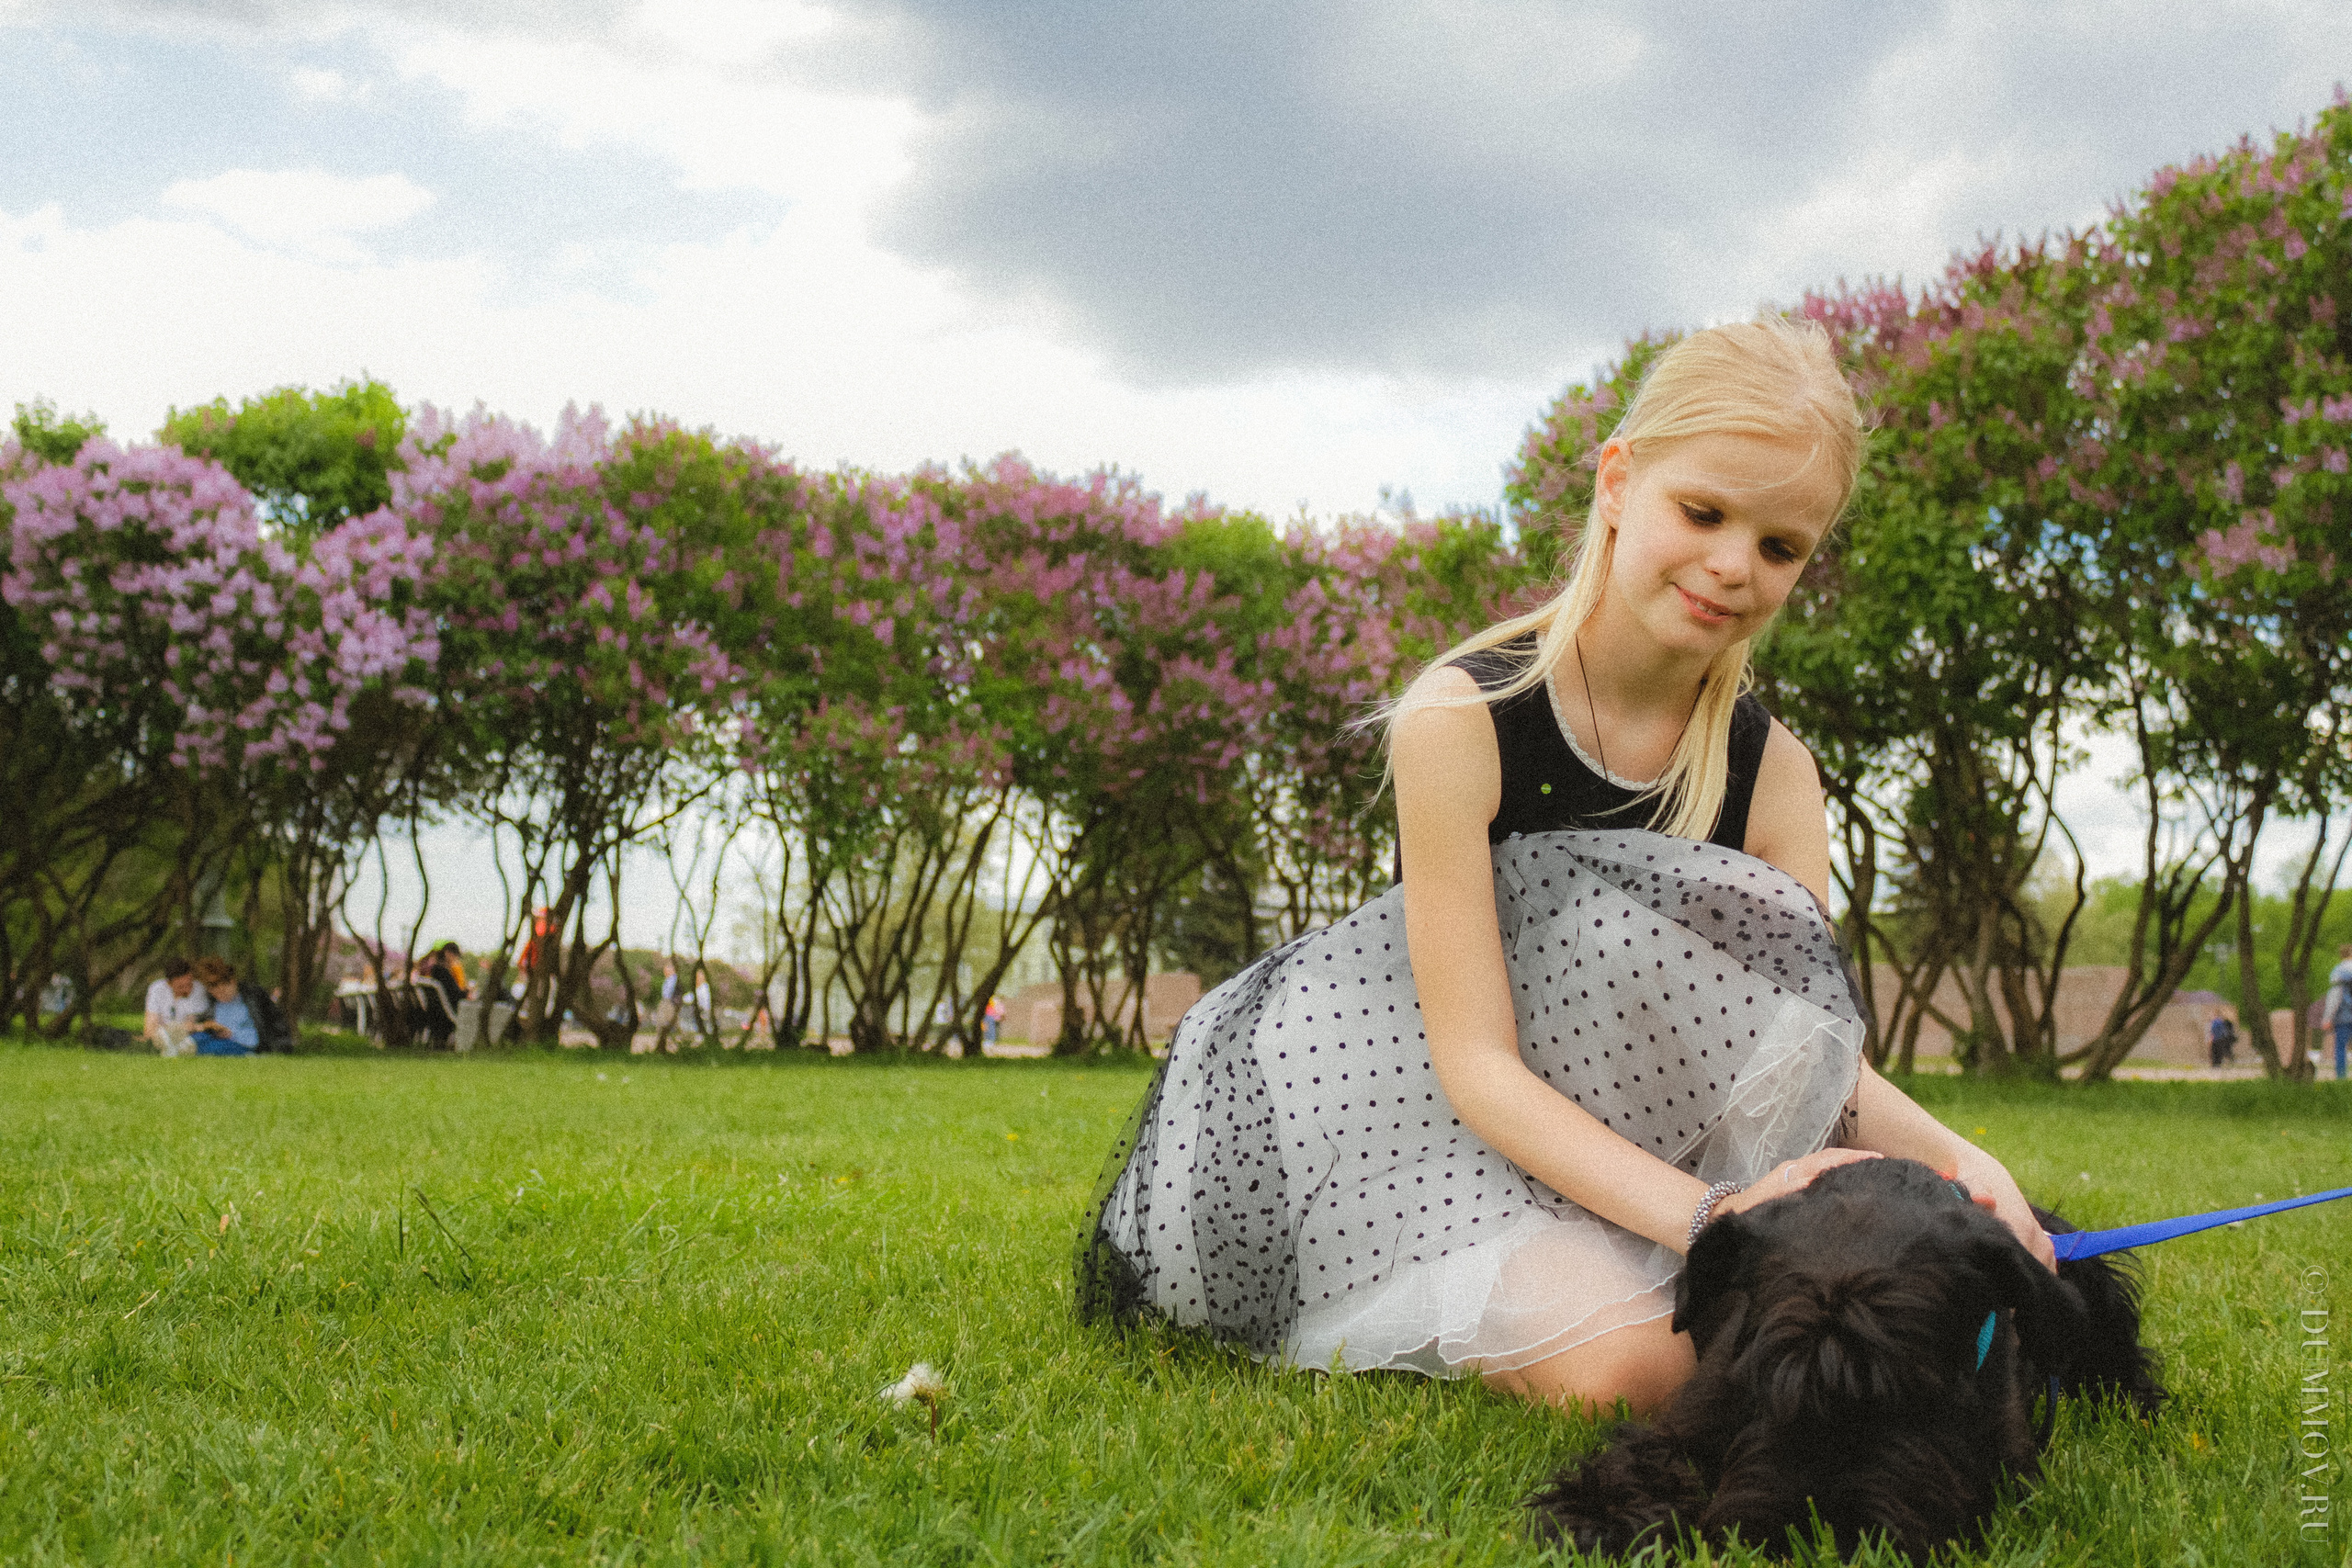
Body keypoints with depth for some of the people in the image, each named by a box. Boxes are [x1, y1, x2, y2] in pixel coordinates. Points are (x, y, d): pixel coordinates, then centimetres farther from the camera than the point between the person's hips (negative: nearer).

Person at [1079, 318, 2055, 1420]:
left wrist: (1956, 1159, -34)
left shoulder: (1771, 771, -3)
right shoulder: (1460, 719, -19)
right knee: (1628, 1359, -31)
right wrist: (1707, 1213, -38)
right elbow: (1477, 1061, -24)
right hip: (1425, 1113, -5)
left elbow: (1822, 1053, -11)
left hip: (1623, 1132, 5)